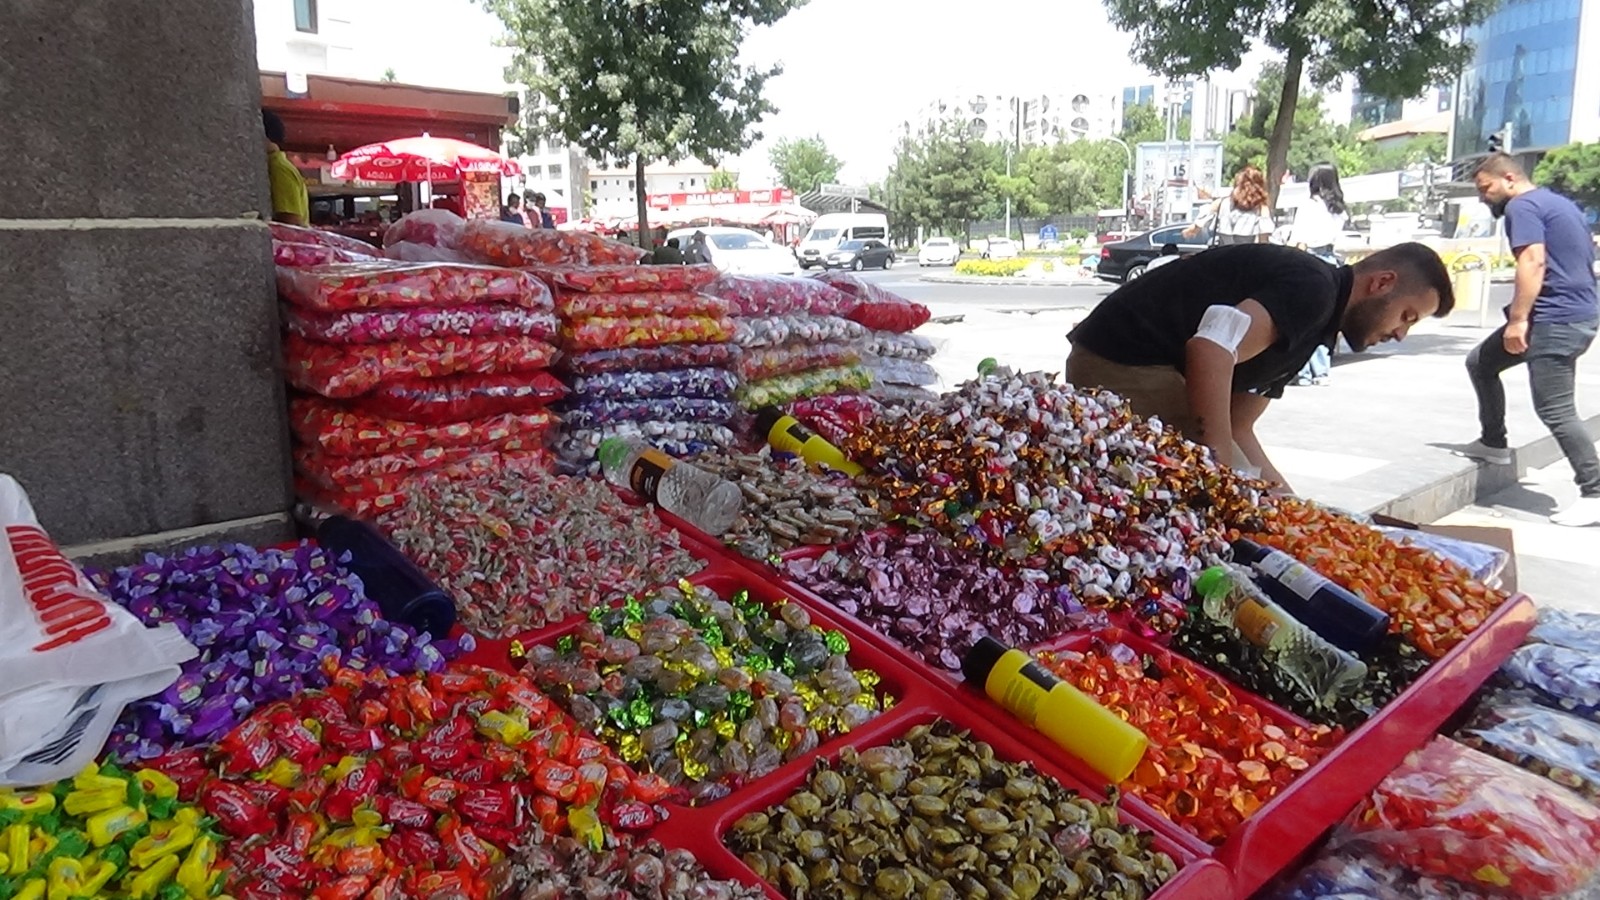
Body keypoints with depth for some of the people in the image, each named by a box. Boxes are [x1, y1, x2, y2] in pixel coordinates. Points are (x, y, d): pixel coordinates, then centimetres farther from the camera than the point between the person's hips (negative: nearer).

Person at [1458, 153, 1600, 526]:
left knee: (1555, 410, -9)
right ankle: (1493, 442, 25)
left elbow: (1533, 261, -22)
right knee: (1480, 362, 20)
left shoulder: (1522, 206, -9)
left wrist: (1518, 319, -24)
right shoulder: (1559, 203, 20)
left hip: (1554, 320, -11)